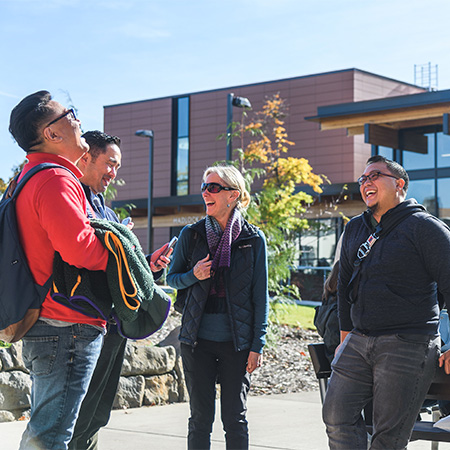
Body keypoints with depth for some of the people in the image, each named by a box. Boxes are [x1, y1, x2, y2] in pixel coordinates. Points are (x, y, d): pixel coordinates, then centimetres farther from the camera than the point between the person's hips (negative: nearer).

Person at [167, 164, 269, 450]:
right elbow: (172, 278, 13)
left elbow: (260, 297, 1)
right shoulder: (192, 234, 3)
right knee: (201, 418, 5)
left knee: (235, 419, 4)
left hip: (237, 342, -1)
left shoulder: (254, 239, -1)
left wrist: (257, 345, -3)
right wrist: (194, 275, -9)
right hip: (198, 340, 1)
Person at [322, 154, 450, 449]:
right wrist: (345, 337, 22)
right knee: (337, 416, 0)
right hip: (358, 342, 7)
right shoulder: (355, 229, 16)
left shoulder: (423, 227, -5)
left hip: (409, 345, -7)